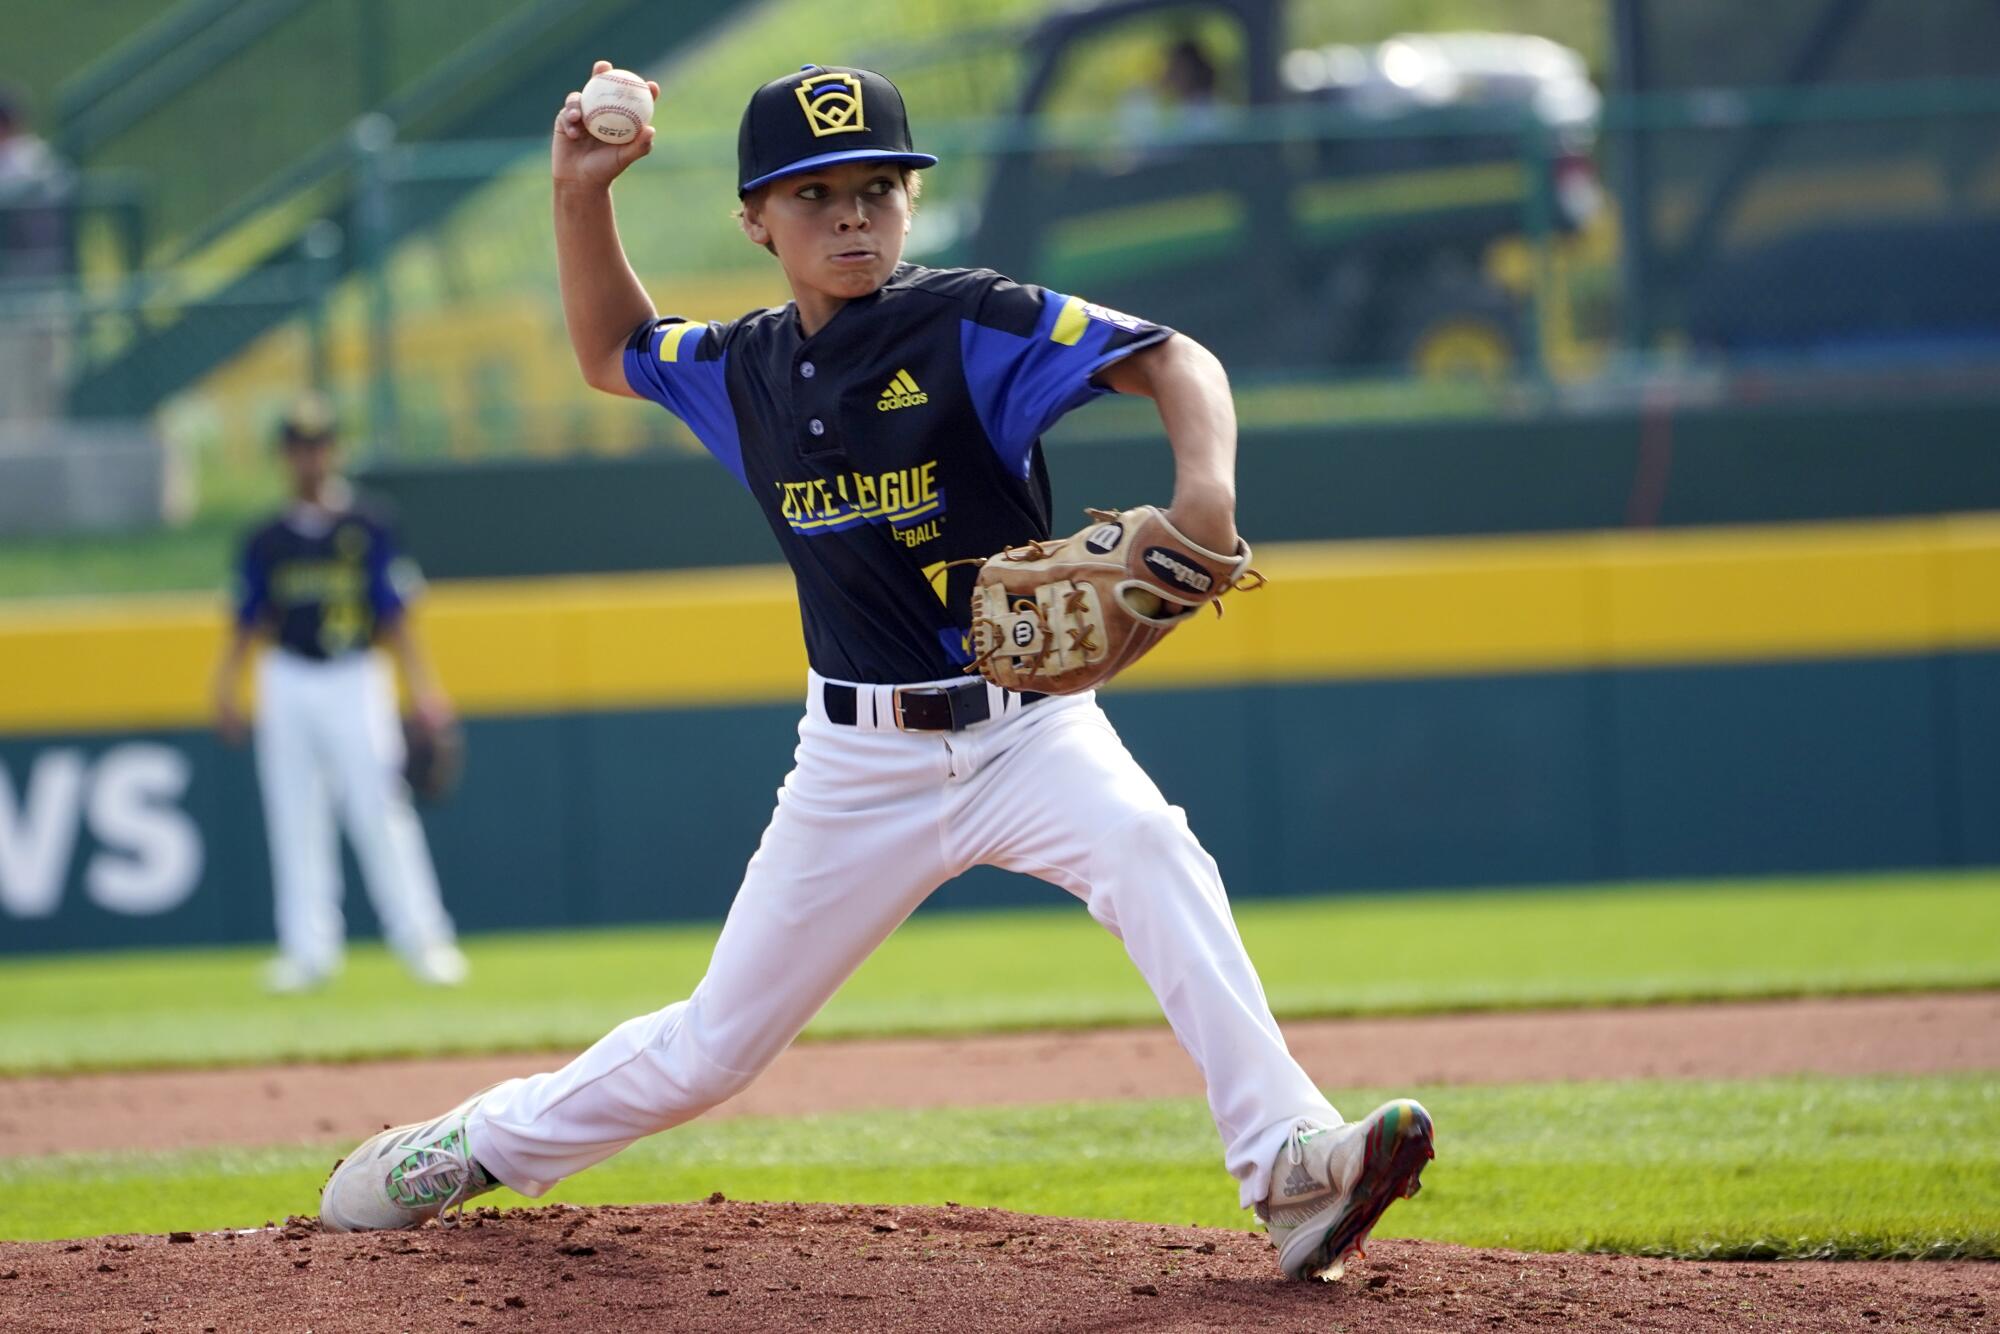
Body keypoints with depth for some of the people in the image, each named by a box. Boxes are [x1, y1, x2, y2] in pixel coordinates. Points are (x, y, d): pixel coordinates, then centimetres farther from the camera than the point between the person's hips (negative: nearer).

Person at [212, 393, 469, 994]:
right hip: (287, 685, 3)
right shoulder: (268, 540, 9)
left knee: (379, 810, -9)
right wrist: (226, 689, 0)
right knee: (295, 819, 2)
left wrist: (421, 686, -6)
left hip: (355, 680, -3)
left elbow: (394, 614, 1)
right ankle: (309, 947, 7)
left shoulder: (365, 528, 2)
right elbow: (249, 621, 12)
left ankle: (423, 939, -5)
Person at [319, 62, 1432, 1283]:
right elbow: (609, 352, 24)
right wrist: (582, 196, 9)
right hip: (863, 761, 4)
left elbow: (1173, 362, -21)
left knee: (1148, 851, -35)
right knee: (719, 1042, 9)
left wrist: (1206, 487, -41)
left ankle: (1291, 1166, -42)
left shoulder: (972, 324, -12)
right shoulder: (746, 370, 4)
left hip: (1028, 727, -4)